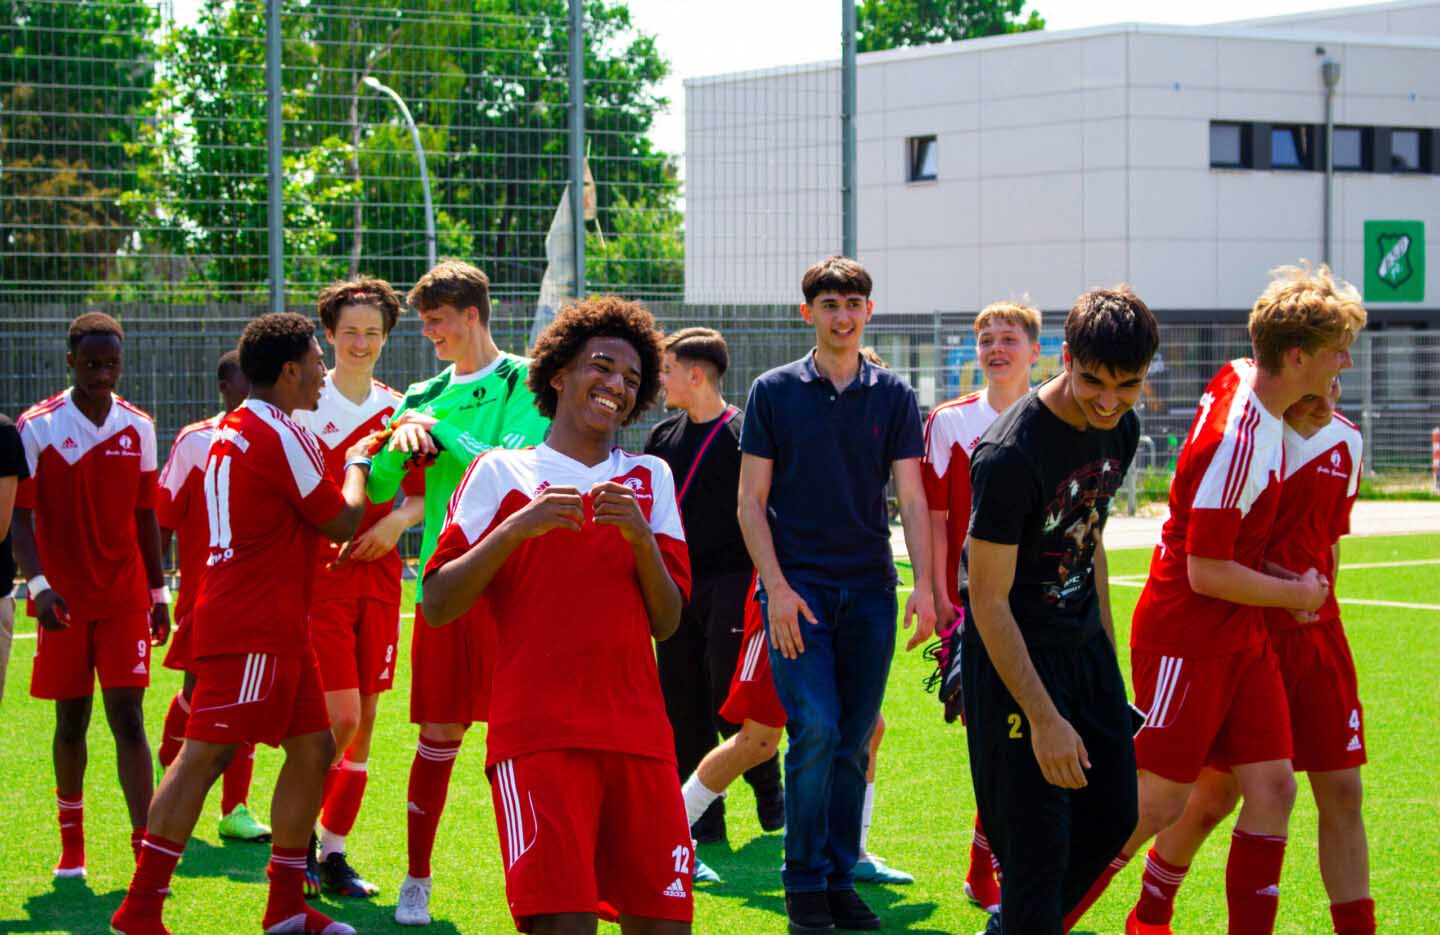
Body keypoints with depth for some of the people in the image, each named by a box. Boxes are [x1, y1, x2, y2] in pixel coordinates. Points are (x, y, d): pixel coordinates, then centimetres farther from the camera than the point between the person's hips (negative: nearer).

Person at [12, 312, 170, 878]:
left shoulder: (137, 428, 5)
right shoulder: (36, 427, -5)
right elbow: (21, 517, -7)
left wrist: (159, 592, 12)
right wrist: (39, 585, -20)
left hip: (125, 597, 1)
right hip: (63, 598, -1)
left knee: (127, 716, -7)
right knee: (71, 720, 8)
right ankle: (71, 846, 22)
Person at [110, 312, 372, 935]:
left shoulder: (234, 429, 17)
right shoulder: (280, 435, -14)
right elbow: (342, 521, -8)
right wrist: (356, 465, 9)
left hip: (274, 628, 10)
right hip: (252, 630, -10)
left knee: (314, 747, 11)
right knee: (206, 755, -9)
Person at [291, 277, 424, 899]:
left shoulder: (397, 409, 10)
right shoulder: (306, 402, -2)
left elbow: (420, 494, 13)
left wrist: (396, 521, -8)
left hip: (379, 575, 4)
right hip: (319, 574, -4)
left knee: (365, 720, 5)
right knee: (341, 719, -12)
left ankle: (334, 852, 16)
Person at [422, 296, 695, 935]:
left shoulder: (650, 479, 17)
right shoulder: (501, 473, 7)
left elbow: (666, 623, 10)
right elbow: (437, 607, -1)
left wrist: (640, 536, -6)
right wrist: (516, 528, -13)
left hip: (639, 733, 4)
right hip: (537, 733, -4)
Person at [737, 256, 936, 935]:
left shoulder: (892, 395, 9)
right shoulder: (775, 391, 3)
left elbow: (911, 498, 5)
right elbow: (751, 501, 1)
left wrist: (923, 586, -7)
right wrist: (777, 587, -9)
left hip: (870, 592, 3)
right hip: (798, 590, -3)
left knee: (853, 743, 5)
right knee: (815, 731, -12)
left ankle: (840, 879, 15)